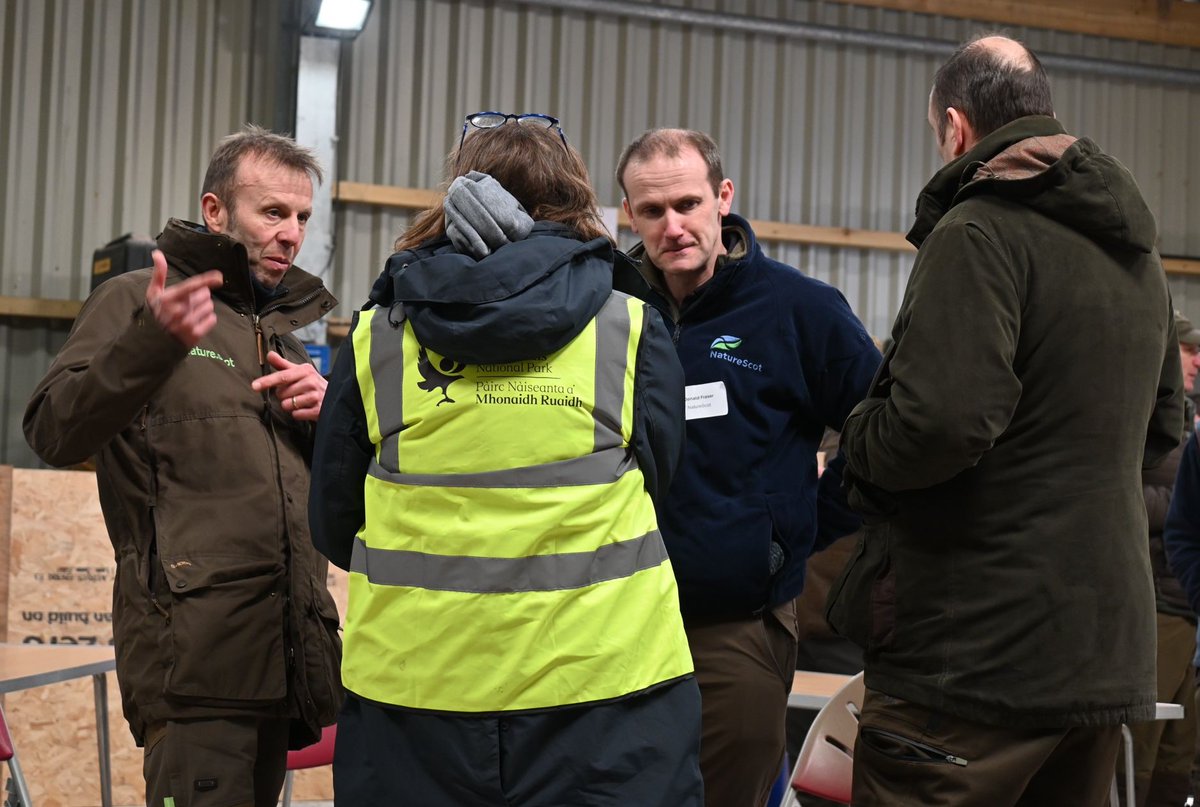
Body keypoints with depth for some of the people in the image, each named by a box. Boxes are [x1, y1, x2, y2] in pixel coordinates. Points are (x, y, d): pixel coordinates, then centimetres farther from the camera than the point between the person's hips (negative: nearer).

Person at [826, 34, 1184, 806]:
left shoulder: (979, 230, -13)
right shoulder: (1139, 252, 15)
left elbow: (937, 421, -22)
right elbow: (1160, 428, 24)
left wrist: (856, 441, -4)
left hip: (973, 659, -8)